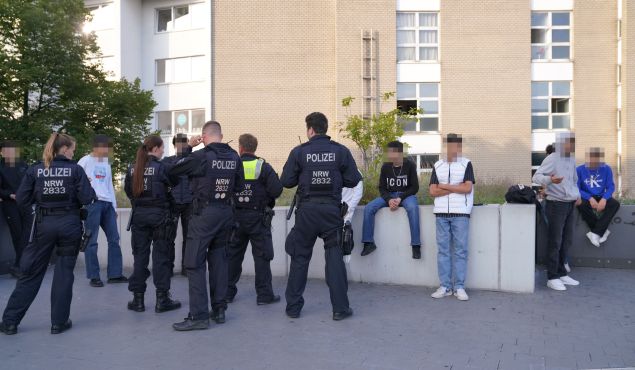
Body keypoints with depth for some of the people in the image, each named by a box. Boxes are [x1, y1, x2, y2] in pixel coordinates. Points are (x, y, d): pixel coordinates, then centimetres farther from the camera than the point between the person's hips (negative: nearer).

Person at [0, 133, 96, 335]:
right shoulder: (75, 169, -6)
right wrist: (88, 188, 9)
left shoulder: (35, 169, 1)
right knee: (64, 272, 8)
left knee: (31, 272, 11)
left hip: (43, 224, 2)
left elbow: (21, 200, 0)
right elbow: (86, 199, -11)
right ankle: (59, 322, 13)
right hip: (69, 224, -2)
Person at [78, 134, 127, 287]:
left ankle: (115, 274, 11)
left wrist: (114, 207, 16)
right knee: (91, 240, -3)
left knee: (114, 238, 5)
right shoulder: (85, 161, 0)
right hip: (92, 203, -7)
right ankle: (94, 276, 4)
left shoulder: (107, 164, 20)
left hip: (107, 204, 7)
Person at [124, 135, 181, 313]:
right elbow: (174, 183, -6)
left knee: (140, 255, 10)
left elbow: (128, 191, 9)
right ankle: (162, 300, 6)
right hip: (159, 215, -4)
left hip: (139, 215, 4)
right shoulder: (160, 167, -11)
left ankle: (138, 299, 15)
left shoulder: (132, 168, 3)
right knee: (161, 256, 3)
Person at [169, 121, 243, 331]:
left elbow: (173, 170, -2)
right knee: (218, 260, 14)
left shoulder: (201, 156, -12)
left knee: (195, 264, -1)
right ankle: (219, 310, 18)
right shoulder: (234, 157, 3)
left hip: (204, 213, -6)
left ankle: (199, 315, -3)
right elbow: (239, 187, 11)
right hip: (226, 213, 6)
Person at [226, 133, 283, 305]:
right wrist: (267, 198, 6)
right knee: (262, 255, 3)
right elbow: (276, 190, -14)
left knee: (233, 255, 14)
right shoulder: (263, 167, -9)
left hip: (236, 218, 3)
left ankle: (228, 292, 22)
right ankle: (264, 294, 5)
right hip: (257, 217, -3)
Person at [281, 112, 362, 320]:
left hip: (306, 210, 0)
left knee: (300, 258, 11)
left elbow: (286, 181, -3)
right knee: (334, 257, 7)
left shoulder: (299, 152, -4)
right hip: (332, 210, 0)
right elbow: (353, 180, -1)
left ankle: (293, 307, 17)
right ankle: (340, 308, 8)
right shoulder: (341, 151, -2)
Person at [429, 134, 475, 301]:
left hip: (460, 213, -2)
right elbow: (432, 191, 3)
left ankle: (459, 287, 5)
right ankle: (445, 286, 9)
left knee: (460, 250, -1)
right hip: (441, 213, 2)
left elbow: (467, 188, -7)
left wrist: (445, 186, -5)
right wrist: (456, 188, -5)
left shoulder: (466, 164, 4)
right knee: (443, 250, 3)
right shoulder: (438, 165, 11)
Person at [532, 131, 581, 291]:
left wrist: (578, 195, 10)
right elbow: (536, 176, -19)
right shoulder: (552, 159, -12)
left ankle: (562, 273, 23)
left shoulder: (572, 160, 13)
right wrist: (549, 179, -38)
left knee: (566, 241, 12)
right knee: (555, 242, -4)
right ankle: (552, 277, 2)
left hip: (570, 204, 8)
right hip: (556, 204, -8)